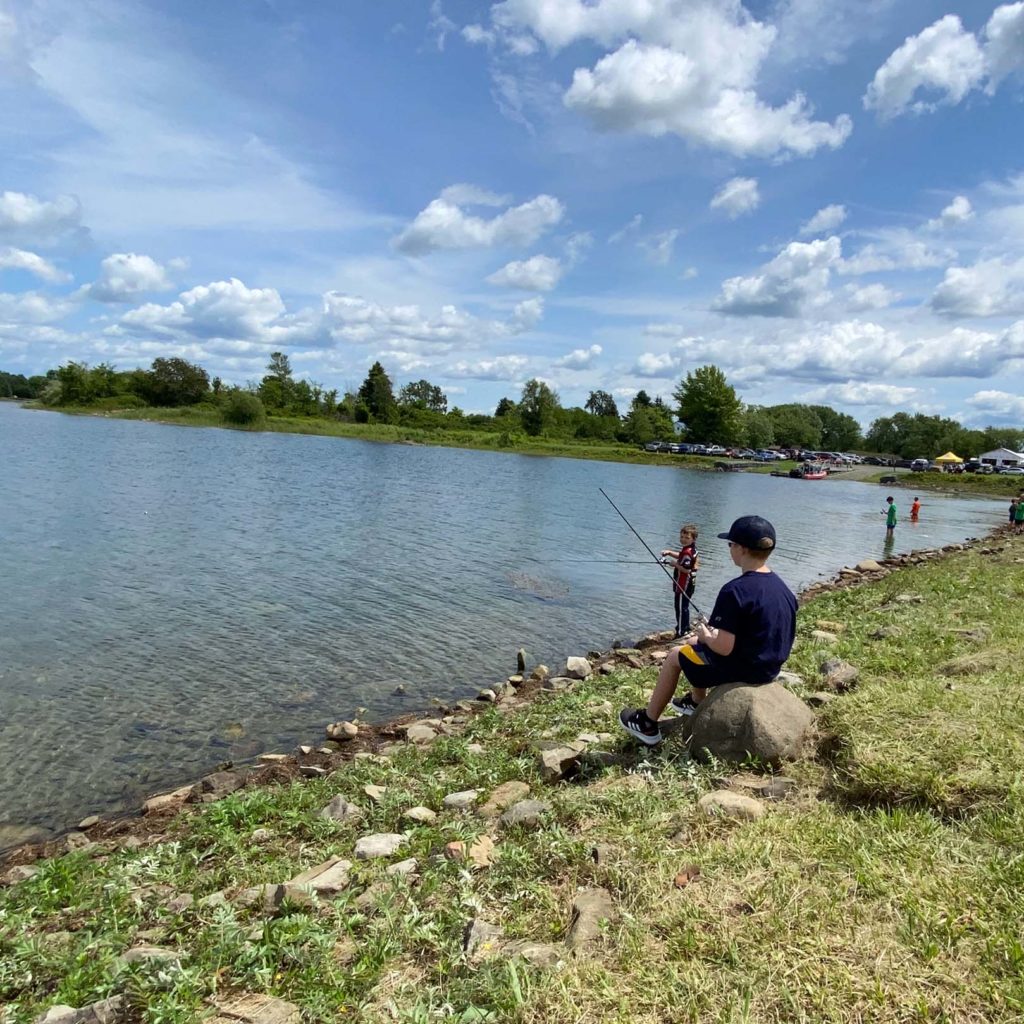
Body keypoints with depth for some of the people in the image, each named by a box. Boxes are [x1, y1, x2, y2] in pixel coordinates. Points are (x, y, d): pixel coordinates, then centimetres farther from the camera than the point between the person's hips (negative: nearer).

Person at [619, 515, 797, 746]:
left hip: (741, 669, -8)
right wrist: (712, 634, 14)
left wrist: (706, 637, -5)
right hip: (769, 668, 8)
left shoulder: (735, 590, -26)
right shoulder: (781, 587, 0)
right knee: (700, 646, 29)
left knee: (675, 657, 12)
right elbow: (756, 634, 10)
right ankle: (695, 702, 50)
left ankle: (647, 724, 23)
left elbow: (724, 647, -27)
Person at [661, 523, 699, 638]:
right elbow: (681, 556, 25)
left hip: (683, 585, -10)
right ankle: (686, 628, 31)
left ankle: (680, 631, 2)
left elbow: (686, 569, -28)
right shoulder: (691, 549, 9)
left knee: (680, 607, -3)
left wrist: (674, 564, -16)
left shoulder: (687, 552, -23)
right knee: (684, 606, 20)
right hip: (688, 584, 10)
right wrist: (670, 552, 11)